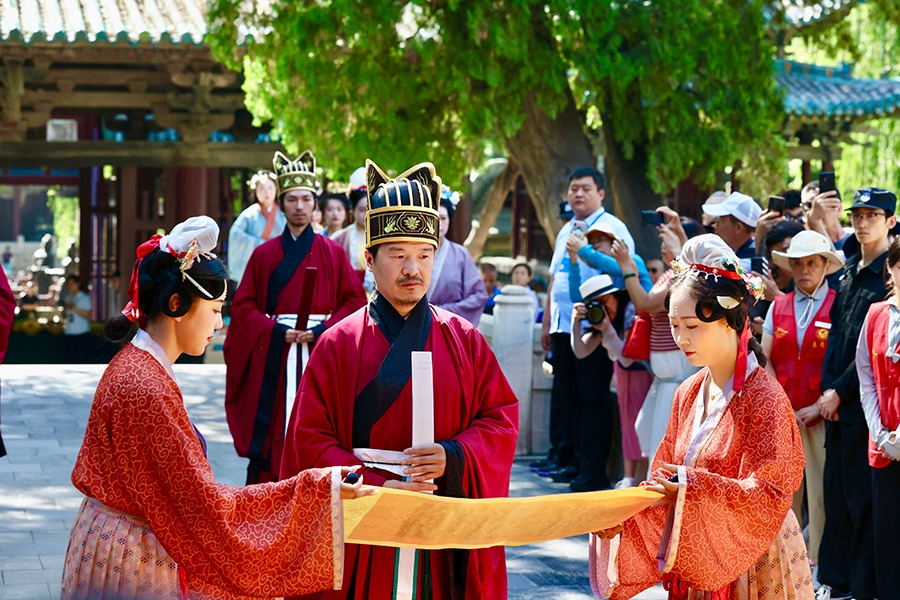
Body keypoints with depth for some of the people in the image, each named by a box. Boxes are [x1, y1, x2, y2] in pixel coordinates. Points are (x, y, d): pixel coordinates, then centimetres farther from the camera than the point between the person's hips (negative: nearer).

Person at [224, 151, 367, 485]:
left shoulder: (332, 253, 7)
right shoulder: (264, 254, 9)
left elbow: (354, 300, 3)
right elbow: (242, 305, 6)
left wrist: (322, 330, -11)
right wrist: (275, 331, -9)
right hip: (273, 357, 0)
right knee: (271, 432, -5)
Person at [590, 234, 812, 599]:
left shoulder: (764, 397, -16)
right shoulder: (689, 394, 5)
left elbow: (769, 495, -21)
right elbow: (667, 479, 7)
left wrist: (692, 486, -30)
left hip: (753, 568, -6)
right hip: (696, 566, 6)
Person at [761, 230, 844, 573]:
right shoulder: (778, 307, 13)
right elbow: (764, 359, 9)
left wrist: (820, 407, -11)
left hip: (821, 414, -4)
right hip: (782, 414, 4)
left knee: (821, 490, -5)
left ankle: (818, 564, 0)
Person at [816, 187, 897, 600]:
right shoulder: (850, 271, 14)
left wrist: (841, 392, -12)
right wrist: (827, 389, 3)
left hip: (866, 401, -7)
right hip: (837, 400, 7)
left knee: (863, 496, -3)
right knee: (836, 491, 12)